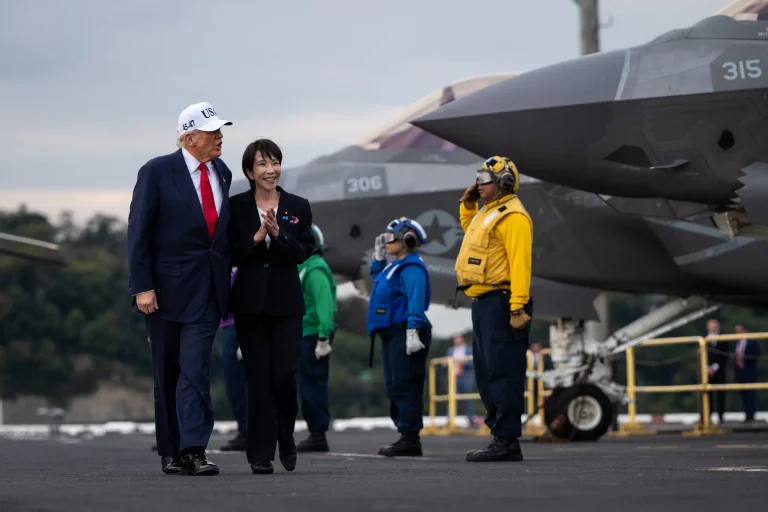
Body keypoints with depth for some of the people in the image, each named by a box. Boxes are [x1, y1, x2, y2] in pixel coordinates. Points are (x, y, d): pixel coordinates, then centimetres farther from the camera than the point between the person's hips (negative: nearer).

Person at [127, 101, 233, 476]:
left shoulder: (222, 173, 8)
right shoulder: (157, 172, -7)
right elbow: (138, 232, -8)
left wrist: (225, 282, 13)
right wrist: (142, 286, -14)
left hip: (206, 289, 3)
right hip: (167, 287, -3)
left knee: (196, 369, -10)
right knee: (167, 374, 8)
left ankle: (192, 451, -13)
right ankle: (169, 452, 18)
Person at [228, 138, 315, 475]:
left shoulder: (298, 207, 5)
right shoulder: (236, 206, 2)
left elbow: (303, 253, -4)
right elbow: (232, 255, -1)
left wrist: (279, 234, -20)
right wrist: (256, 238, -16)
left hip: (286, 302, 0)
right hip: (250, 303, 0)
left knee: (284, 375, -6)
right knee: (258, 378, -1)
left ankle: (286, 437, 21)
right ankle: (261, 454, 4)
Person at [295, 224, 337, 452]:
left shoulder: (315, 271, -14)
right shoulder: (303, 268, 18)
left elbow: (324, 304, -21)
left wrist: (323, 338, -25)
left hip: (314, 335, -10)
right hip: (305, 335, 10)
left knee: (313, 385, -8)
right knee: (307, 385, 12)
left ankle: (318, 435, -6)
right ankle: (315, 433, 16)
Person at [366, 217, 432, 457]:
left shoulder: (412, 268, -13)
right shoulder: (395, 266, 18)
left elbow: (416, 301, -22)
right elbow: (377, 277, 39)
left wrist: (412, 332, -29)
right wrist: (378, 256, 24)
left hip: (404, 333, -11)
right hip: (391, 334, 11)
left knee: (405, 386, -11)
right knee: (395, 387, 12)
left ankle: (410, 438, -11)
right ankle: (407, 437, 15)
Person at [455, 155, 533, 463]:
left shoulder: (512, 216, -12)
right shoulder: (488, 213, 19)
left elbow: (520, 263, -20)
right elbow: (471, 232, 41)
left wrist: (518, 307, -26)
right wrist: (467, 206, 22)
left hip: (501, 303, -11)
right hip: (483, 303, 11)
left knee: (503, 373, -10)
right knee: (486, 374, 13)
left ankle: (507, 442, -10)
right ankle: (500, 435, 19)